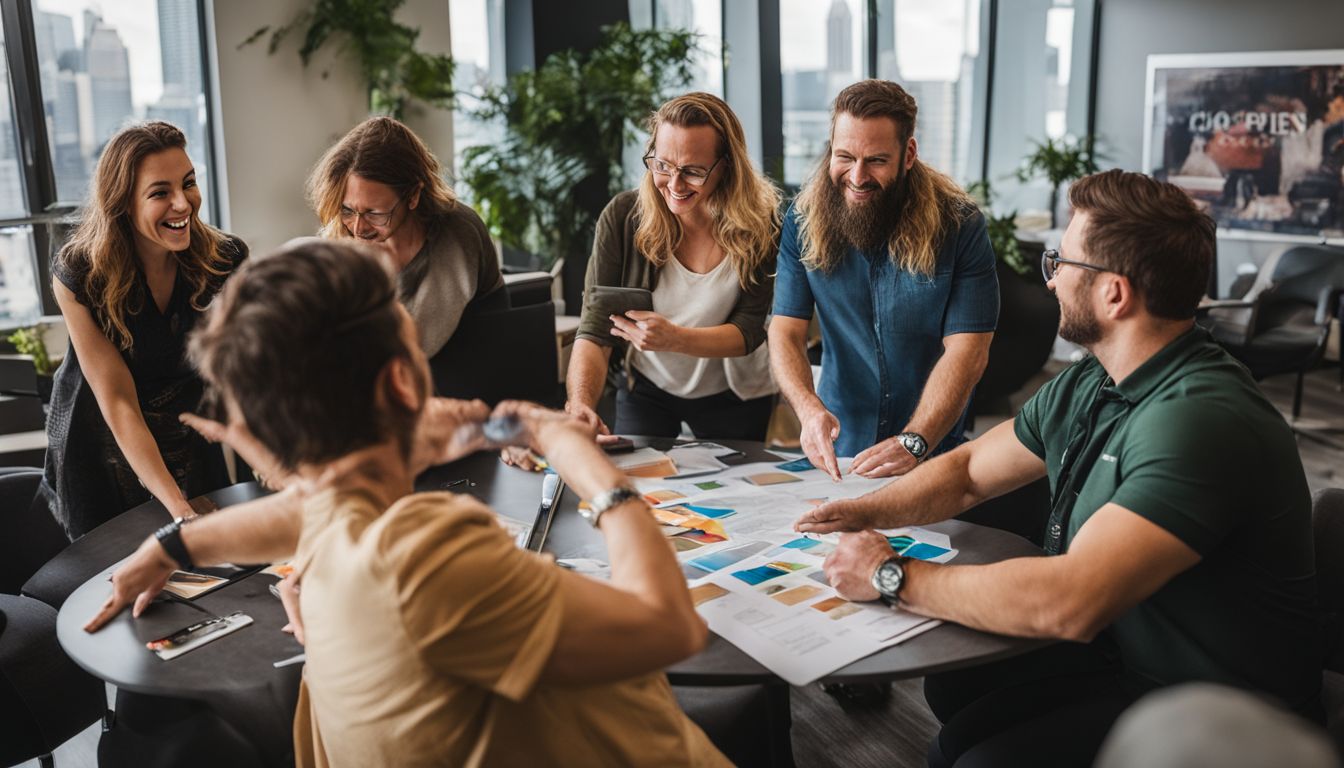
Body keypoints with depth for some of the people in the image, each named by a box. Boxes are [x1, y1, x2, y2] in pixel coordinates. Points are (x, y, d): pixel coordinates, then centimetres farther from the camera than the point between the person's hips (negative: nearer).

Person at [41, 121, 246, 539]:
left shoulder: (227, 259, -19)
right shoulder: (76, 275, -24)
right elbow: (117, 404, -26)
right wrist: (179, 510, -36)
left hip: (188, 440, 2)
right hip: (98, 449, -1)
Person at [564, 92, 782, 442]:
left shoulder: (760, 223, -19)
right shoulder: (623, 217, -18)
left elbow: (750, 330, -19)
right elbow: (595, 332, -20)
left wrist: (676, 340, -39)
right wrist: (581, 403, -39)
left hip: (734, 397, 0)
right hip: (647, 390, 0)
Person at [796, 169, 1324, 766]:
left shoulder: (1199, 421, -28)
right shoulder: (1085, 387, 2)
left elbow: (1071, 603, -36)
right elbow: (969, 471, 13)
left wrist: (893, 578, -25)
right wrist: (867, 511, -5)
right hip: (1120, 648, 8)